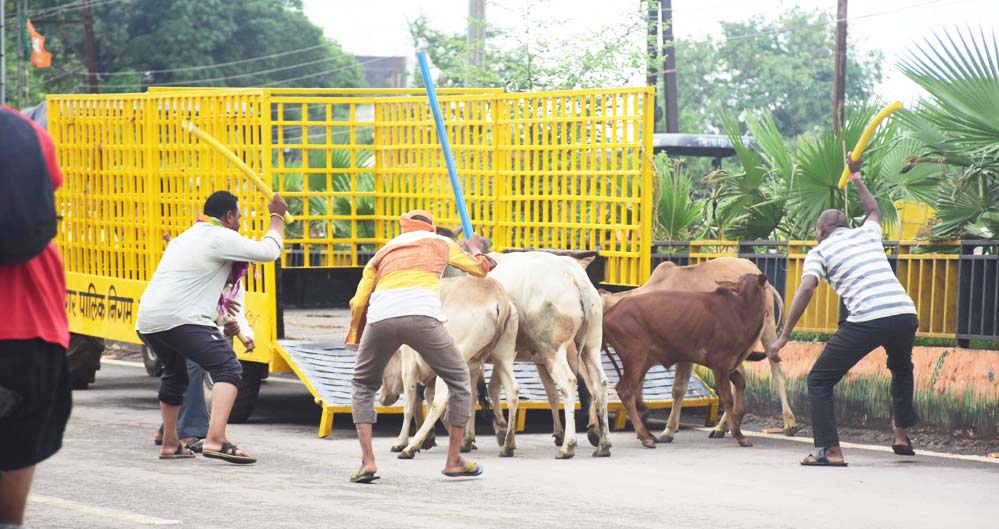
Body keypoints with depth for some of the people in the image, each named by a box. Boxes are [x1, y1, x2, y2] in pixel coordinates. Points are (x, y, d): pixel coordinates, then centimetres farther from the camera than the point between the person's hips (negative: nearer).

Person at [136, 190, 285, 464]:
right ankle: (215, 440, -29)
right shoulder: (222, 238, 0)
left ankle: (170, 444, 36)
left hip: (146, 320, 9)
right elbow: (269, 251, 0)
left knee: (174, 374, 30)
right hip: (180, 319, -9)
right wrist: (277, 217, 14)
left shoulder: (186, 237, 27)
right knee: (227, 368, -13)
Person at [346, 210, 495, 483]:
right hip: (422, 315, -2)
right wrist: (475, 248, 60)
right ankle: (454, 460, 21)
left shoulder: (383, 252, 32)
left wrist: (355, 339, 36)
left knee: (363, 385, 24)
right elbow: (480, 269, 39)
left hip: (380, 317, 2)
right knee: (459, 380, 20)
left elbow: (358, 302, 23)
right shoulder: (441, 243, 29)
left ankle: (367, 461, 10)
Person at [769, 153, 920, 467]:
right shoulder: (867, 233, 25)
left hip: (866, 321, -5)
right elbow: (875, 211, 50)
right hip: (905, 314, 5)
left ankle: (831, 450, -5)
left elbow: (806, 290, -5)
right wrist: (857, 181, 63)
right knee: (901, 368, 37)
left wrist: (784, 336, -6)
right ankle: (902, 435, 29)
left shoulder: (819, 251, 12)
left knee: (819, 381, 7)